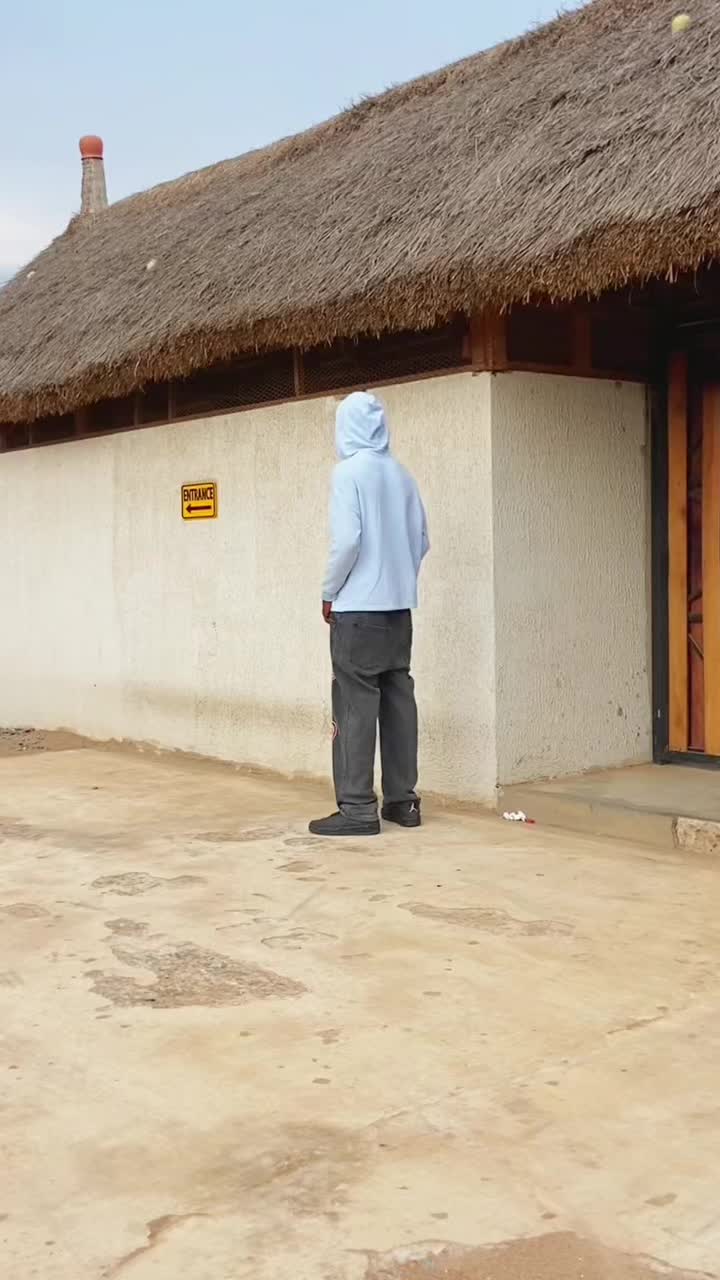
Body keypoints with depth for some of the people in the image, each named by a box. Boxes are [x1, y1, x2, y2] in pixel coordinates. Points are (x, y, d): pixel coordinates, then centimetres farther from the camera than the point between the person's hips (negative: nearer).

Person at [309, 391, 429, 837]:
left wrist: (329, 593, -5)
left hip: (358, 607, -7)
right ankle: (403, 800, 14)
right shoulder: (402, 475, 10)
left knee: (356, 706, -4)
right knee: (398, 701, 9)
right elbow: (422, 540, 13)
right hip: (399, 606, 7)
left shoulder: (349, 472, -9)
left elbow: (346, 540, -17)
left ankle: (358, 808, -3)